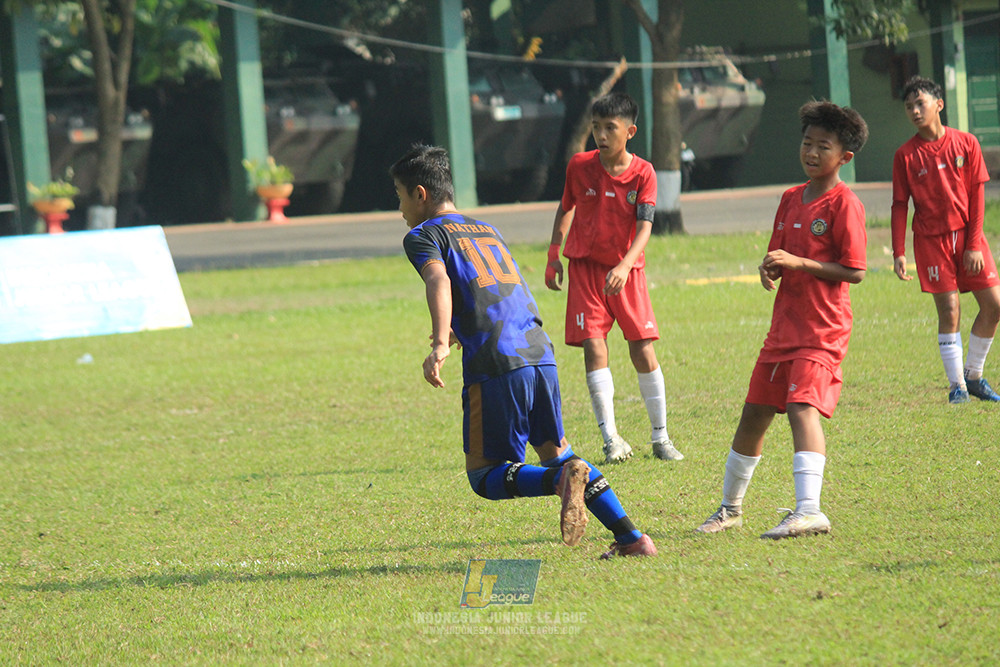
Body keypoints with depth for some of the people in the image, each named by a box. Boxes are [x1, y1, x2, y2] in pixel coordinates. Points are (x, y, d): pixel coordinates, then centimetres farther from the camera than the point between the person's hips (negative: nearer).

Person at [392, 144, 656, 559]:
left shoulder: (422, 235, 6)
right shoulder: (487, 230, 27)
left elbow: (438, 280, -15)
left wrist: (440, 345, -29)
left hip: (496, 366, -6)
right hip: (539, 350, 7)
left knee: (485, 477, 2)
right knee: (556, 453, 20)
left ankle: (562, 479, -25)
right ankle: (631, 537, 8)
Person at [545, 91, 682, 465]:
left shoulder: (643, 173, -9)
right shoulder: (579, 166, -3)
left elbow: (644, 227, -16)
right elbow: (565, 209, 13)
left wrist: (624, 267, -30)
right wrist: (553, 256, 9)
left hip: (627, 271, -1)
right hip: (585, 267, 1)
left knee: (643, 350, -3)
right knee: (594, 346, -11)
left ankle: (660, 437, 10)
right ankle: (611, 439, -9)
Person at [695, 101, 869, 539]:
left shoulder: (844, 204, -10)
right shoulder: (791, 199, 13)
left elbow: (854, 272, -14)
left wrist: (798, 263, -20)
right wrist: (770, 268, -3)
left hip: (823, 328, -8)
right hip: (784, 324, 8)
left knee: (801, 405, -24)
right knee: (755, 412, 14)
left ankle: (808, 511, -33)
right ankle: (730, 508, 29)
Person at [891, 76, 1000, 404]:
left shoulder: (966, 143, -1)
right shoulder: (906, 154, -3)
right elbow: (900, 205, 0)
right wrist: (898, 253, -7)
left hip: (967, 234, 2)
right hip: (931, 239, -2)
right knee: (949, 311, -5)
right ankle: (957, 384, 4)